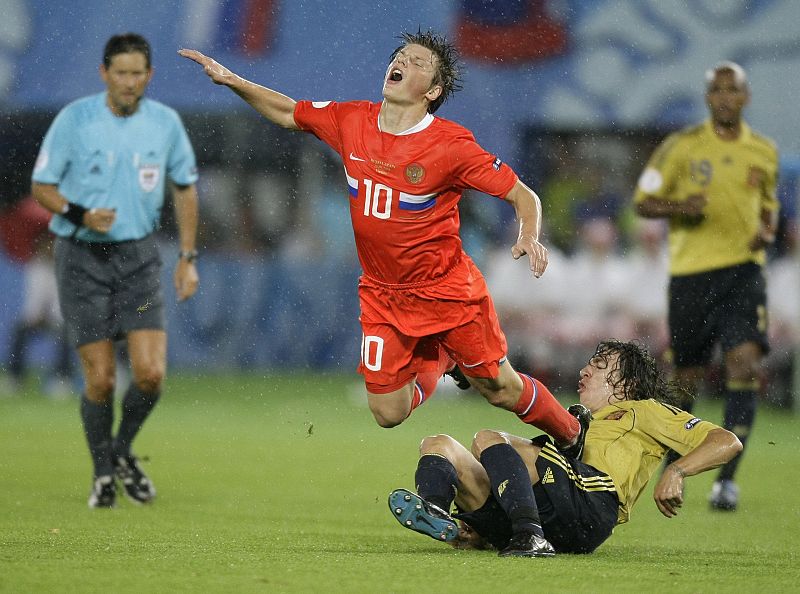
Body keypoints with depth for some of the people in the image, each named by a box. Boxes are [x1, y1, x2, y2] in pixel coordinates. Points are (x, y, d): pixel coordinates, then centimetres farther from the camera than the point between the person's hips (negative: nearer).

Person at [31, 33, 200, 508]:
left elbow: (185, 187, 12)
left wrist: (188, 257, 8)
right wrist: (80, 215, -21)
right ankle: (104, 473, 19)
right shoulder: (74, 119, -9)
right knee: (100, 379, -4)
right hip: (82, 259, -2)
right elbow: (42, 186, -2)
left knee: (151, 373, -11)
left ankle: (124, 451, 18)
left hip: (138, 255, 2)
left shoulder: (165, 122, -1)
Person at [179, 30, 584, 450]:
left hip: (449, 291, -4)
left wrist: (529, 237, -32)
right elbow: (288, 112, 11)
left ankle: (570, 436, 34)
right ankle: (439, 360, 32)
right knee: (387, 413, 2)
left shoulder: (450, 145, -18)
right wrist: (233, 81, -2)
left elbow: (523, 196, -13)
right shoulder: (351, 121, -6)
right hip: (383, 296, 4)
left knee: (500, 389, 4)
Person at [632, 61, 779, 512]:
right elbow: (643, 202, 3)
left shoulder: (765, 152, 9)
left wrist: (767, 231, 2)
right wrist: (679, 207, -17)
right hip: (691, 271, -1)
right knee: (688, 376, 6)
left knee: (746, 364, -17)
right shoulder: (682, 147, 0)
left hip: (743, 271, 1)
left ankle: (728, 477, -14)